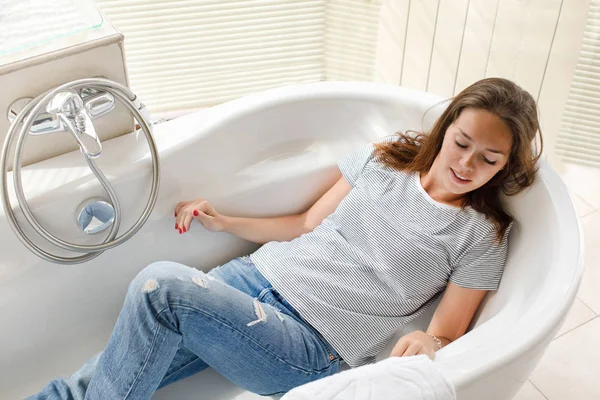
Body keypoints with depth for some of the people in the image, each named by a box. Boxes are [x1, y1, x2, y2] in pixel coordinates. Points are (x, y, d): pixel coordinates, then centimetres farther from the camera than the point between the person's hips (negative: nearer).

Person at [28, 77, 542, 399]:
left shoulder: (482, 236, 0)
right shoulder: (386, 156, 11)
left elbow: (447, 336, 0)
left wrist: (427, 344, -24)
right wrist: (223, 222, 10)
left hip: (311, 347, -4)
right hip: (258, 276, 5)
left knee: (162, 284, -28)